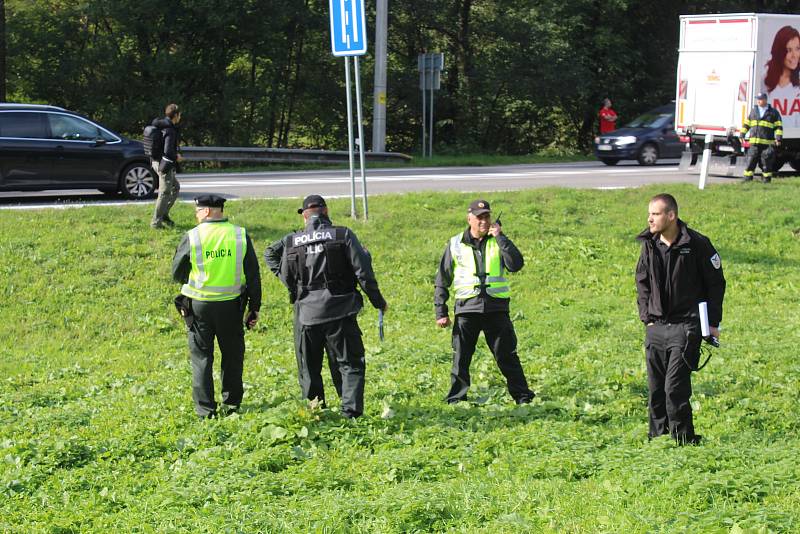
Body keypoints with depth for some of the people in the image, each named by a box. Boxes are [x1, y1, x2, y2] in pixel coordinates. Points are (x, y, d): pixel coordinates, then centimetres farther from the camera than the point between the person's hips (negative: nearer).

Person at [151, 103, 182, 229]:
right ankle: (156, 222, 3)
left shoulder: (162, 126, 7)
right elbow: (168, 151, -28)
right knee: (164, 193, -2)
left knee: (175, 187, 22)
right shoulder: (170, 131, -20)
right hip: (165, 165, -10)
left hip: (157, 162, 10)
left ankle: (164, 215, 23)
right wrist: (176, 157, -10)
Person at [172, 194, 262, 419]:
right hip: (231, 305, 2)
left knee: (201, 357, 8)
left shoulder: (192, 237, -9)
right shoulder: (241, 235, -2)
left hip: (199, 305, -2)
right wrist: (254, 308, 8)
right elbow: (253, 275, 1)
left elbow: (177, 273, 2)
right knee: (232, 355, 17)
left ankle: (205, 410, 8)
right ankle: (231, 404, 22)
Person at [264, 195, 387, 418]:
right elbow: (363, 271, -7)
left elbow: (286, 277, 11)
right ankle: (351, 410, -8)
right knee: (350, 365, 5)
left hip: (306, 314, 2)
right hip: (339, 312, -2)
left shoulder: (291, 242, 3)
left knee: (309, 368, 16)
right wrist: (378, 301, 3)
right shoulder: (343, 235, -4)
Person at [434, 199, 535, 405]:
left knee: (507, 355, 4)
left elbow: (516, 264, -11)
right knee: (460, 358, 1)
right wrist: (441, 312, 4)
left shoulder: (498, 242, 7)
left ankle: (523, 396, 12)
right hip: (467, 308, 0)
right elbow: (442, 281, 10)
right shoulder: (456, 244, 6)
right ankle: (455, 400, 9)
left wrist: (500, 238, -12)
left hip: (496, 308, 0)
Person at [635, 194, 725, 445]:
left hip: (686, 327, -5)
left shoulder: (697, 244, -9)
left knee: (675, 388, -11)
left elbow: (716, 283, -2)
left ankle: (684, 440, 0)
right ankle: (657, 435, 19)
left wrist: (713, 323, -2)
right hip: (656, 327, 5)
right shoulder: (649, 244, 5)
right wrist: (646, 317, 8)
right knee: (655, 389, 7)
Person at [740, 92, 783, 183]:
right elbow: (746, 124, 19)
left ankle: (766, 180, 11)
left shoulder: (773, 112, 3)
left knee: (766, 163, 2)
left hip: (767, 143, -3)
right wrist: (742, 135, 12)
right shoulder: (753, 111, 14)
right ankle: (747, 180, 0)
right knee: (750, 161, -2)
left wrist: (778, 138, -9)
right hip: (754, 142, 3)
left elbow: (778, 127, 2)